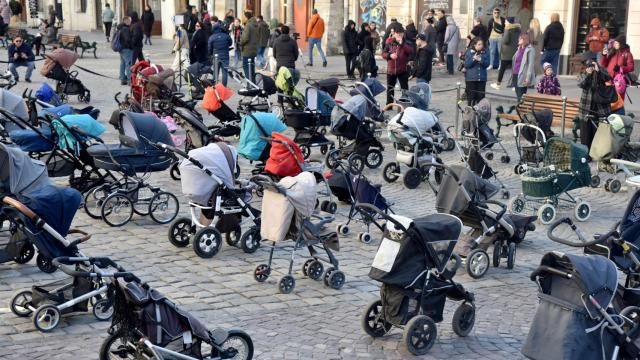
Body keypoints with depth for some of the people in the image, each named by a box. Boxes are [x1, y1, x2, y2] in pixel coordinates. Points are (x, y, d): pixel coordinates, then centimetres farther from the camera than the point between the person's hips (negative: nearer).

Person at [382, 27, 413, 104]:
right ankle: (389, 105, 25)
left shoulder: (405, 44, -1)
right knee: (390, 89, 14)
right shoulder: (390, 43, 4)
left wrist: (402, 44, -24)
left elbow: (411, 51, -20)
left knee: (405, 88, 1)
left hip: (402, 71, -2)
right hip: (391, 70, 2)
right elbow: (383, 54, 4)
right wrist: (389, 55, -16)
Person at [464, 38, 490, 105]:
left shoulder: (485, 52, 2)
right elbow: (466, 65, -8)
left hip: (482, 78, 2)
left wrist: (480, 60, -20)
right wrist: (473, 59, -22)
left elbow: (487, 64, -3)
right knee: (471, 96, 2)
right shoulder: (469, 52, -4)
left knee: (480, 96, 6)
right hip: (471, 78, -2)